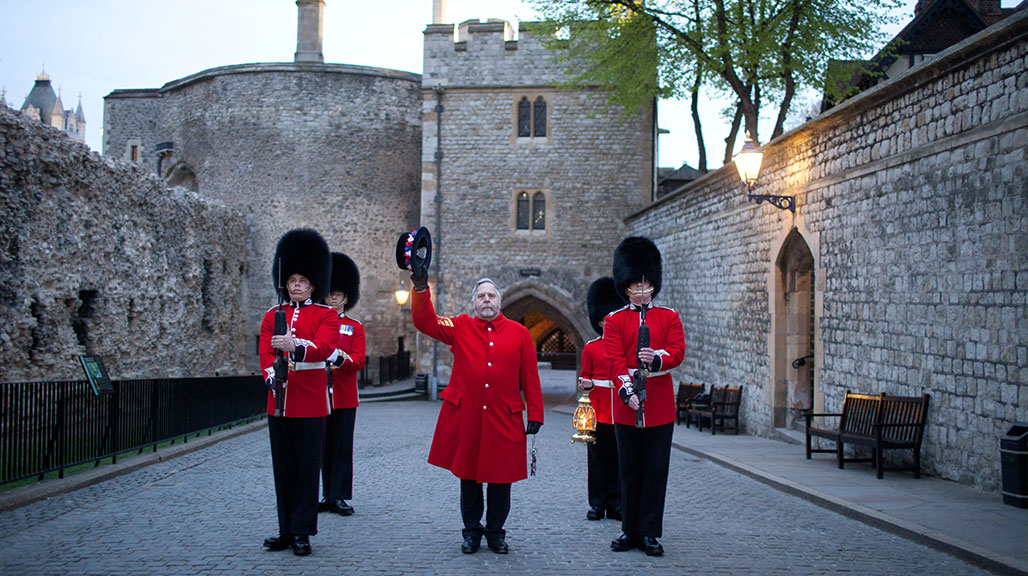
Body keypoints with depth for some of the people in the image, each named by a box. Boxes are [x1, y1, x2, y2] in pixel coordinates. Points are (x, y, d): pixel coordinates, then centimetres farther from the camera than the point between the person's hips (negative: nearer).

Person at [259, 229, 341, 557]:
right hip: (279, 401, 4)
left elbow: (324, 347, -17)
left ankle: (302, 533, 7)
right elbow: (265, 353, 1)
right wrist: (272, 375, -20)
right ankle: (286, 530, 18)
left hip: (311, 402, -4)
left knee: (308, 466, -1)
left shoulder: (326, 316, 1)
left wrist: (295, 345, -36)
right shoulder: (273, 316, 12)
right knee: (283, 468, 9)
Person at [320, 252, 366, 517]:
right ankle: (328, 495, 12)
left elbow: (358, 361, -3)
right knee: (323, 447, 5)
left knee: (342, 447, 0)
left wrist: (341, 358, -23)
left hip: (344, 397, -1)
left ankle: (339, 497, 4)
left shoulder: (355, 327, 7)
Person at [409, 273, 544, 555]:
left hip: (504, 420, 0)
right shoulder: (461, 328, 4)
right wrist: (421, 287, -20)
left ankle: (495, 532, 22)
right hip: (466, 418, 0)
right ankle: (472, 531, 23)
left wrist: (535, 415, 1)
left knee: (500, 477, 6)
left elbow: (531, 377, 4)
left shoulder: (519, 333, 4)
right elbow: (424, 321, -6)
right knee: (468, 474, 9)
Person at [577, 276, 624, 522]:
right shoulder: (591, 348, 3)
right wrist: (585, 384, -13)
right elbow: (586, 378, 8)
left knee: (618, 459, 5)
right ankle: (597, 504, 12)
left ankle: (615, 504, 14)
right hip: (598, 411, -1)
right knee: (597, 459, 4)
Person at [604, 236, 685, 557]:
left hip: (660, 404, 0)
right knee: (630, 470, 7)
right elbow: (614, 360, -5)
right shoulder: (614, 320, 5)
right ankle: (630, 531, 16)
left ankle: (650, 534, 10)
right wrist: (627, 391, -20)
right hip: (627, 404, 0)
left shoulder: (669, 317, 8)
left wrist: (657, 358, -24)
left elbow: (678, 352, -3)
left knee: (656, 471, 2)